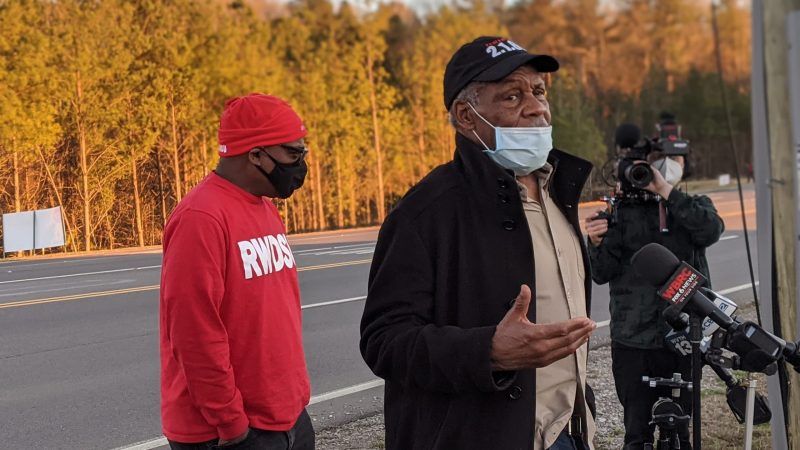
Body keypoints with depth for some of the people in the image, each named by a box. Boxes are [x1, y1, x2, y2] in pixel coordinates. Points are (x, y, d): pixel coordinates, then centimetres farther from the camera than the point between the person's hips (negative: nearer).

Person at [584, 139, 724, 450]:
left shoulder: (696, 206, 10)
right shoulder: (622, 209, 5)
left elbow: (711, 230, -14)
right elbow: (602, 273, -1)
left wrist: (666, 190, -20)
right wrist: (597, 243, -21)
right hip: (634, 342, -1)